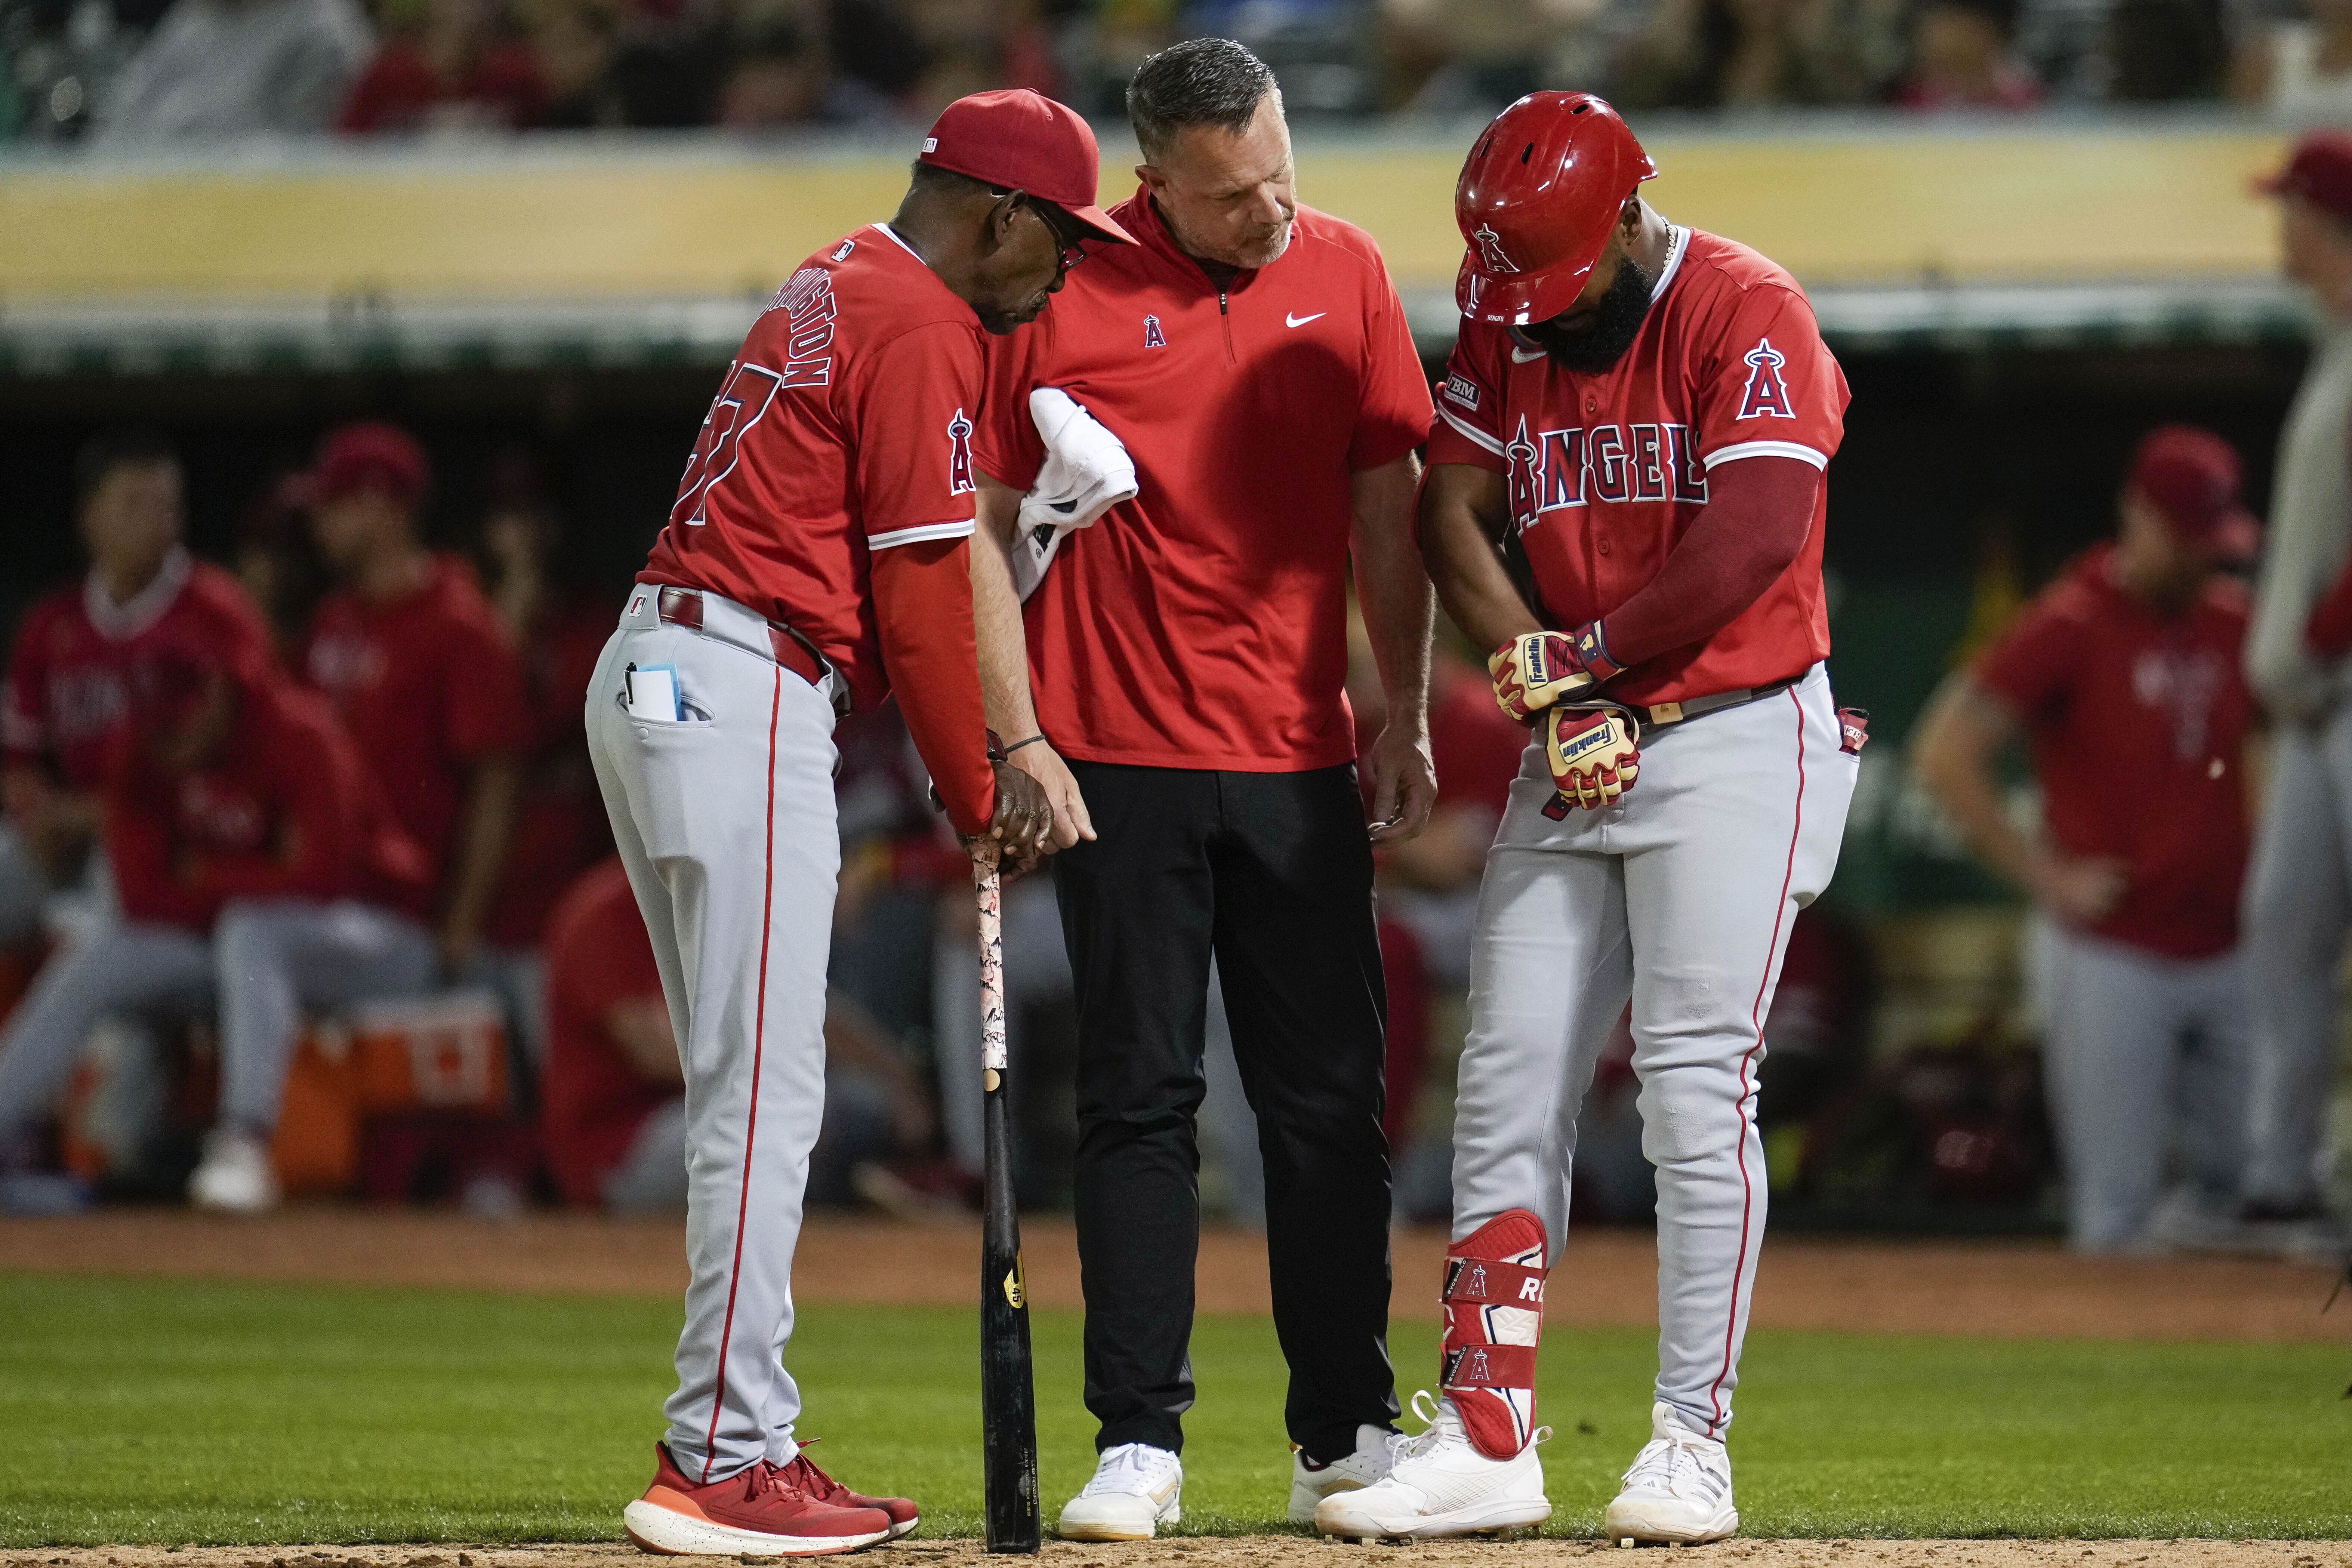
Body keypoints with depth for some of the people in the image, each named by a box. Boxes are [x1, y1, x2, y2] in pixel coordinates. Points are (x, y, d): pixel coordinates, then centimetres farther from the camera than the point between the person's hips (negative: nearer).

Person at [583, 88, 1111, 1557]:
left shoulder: (833, 293, 22)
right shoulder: (923, 329, -9)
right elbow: (921, 586, -11)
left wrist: (985, 748, 12)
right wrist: (976, 789, 0)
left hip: (653, 677, 10)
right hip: (743, 694, -10)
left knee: (746, 1091, 13)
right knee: (766, 1091, -9)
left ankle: (732, 1443, 15)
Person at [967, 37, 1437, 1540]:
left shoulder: (1345, 273, 4)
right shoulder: (1060, 292, -5)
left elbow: (1390, 509, 10)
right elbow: (982, 526, -1)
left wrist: (1407, 717, 5)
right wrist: (1015, 737, -7)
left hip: (1302, 765, 3)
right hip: (1122, 765, -3)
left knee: (1333, 1103, 3)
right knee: (1138, 1103, 0)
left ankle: (1347, 1434, 10)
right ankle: (1139, 1444, 2)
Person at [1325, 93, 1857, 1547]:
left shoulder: (1747, 314, -11)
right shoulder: (1506, 330, 9)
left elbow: (1756, 542, -19)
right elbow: (1451, 516, 3)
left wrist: (1584, 654, -10)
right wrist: (1547, 688, -11)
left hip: (1736, 739, -6)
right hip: (1573, 756, 6)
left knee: (1694, 1088, -10)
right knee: (1508, 1094, 1)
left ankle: (1693, 1446, -5)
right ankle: (1486, 1443, 3)